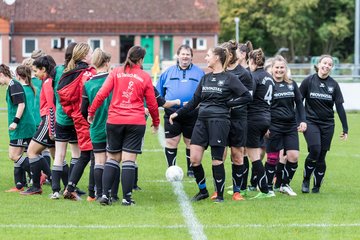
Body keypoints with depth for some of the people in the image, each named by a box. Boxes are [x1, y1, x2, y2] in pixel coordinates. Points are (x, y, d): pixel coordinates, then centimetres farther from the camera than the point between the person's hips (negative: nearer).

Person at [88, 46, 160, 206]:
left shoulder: (116, 73, 3)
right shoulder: (145, 77, 1)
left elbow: (102, 94, -3)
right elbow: (152, 103, 7)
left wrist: (91, 112, 8)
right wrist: (156, 122, 21)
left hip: (114, 121, 2)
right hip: (136, 122, -2)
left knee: (112, 158, 11)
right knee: (129, 160, -1)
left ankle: (105, 194, 3)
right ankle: (127, 198, -3)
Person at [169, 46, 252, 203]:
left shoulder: (229, 78, -2)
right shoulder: (205, 78, 16)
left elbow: (247, 97, -6)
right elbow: (194, 101, 20)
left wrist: (228, 103, -7)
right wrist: (178, 113, 14)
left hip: (219, 121, -6)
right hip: (202, 120, 6)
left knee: (217, 160, -4)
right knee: (194, 158, -2)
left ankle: (220, 195, 8)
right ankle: (202, 191, 14)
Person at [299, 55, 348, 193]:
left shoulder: (334, 85, 3)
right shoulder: (309, 81, -2)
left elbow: (340, 107, 4)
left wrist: (345, 129, 1)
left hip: (327, 124, 2)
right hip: (310, 122, -2)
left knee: (321, 156, 2)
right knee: (314, 151, -20)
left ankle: (317, 187, 14)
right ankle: (306, 180, 0)